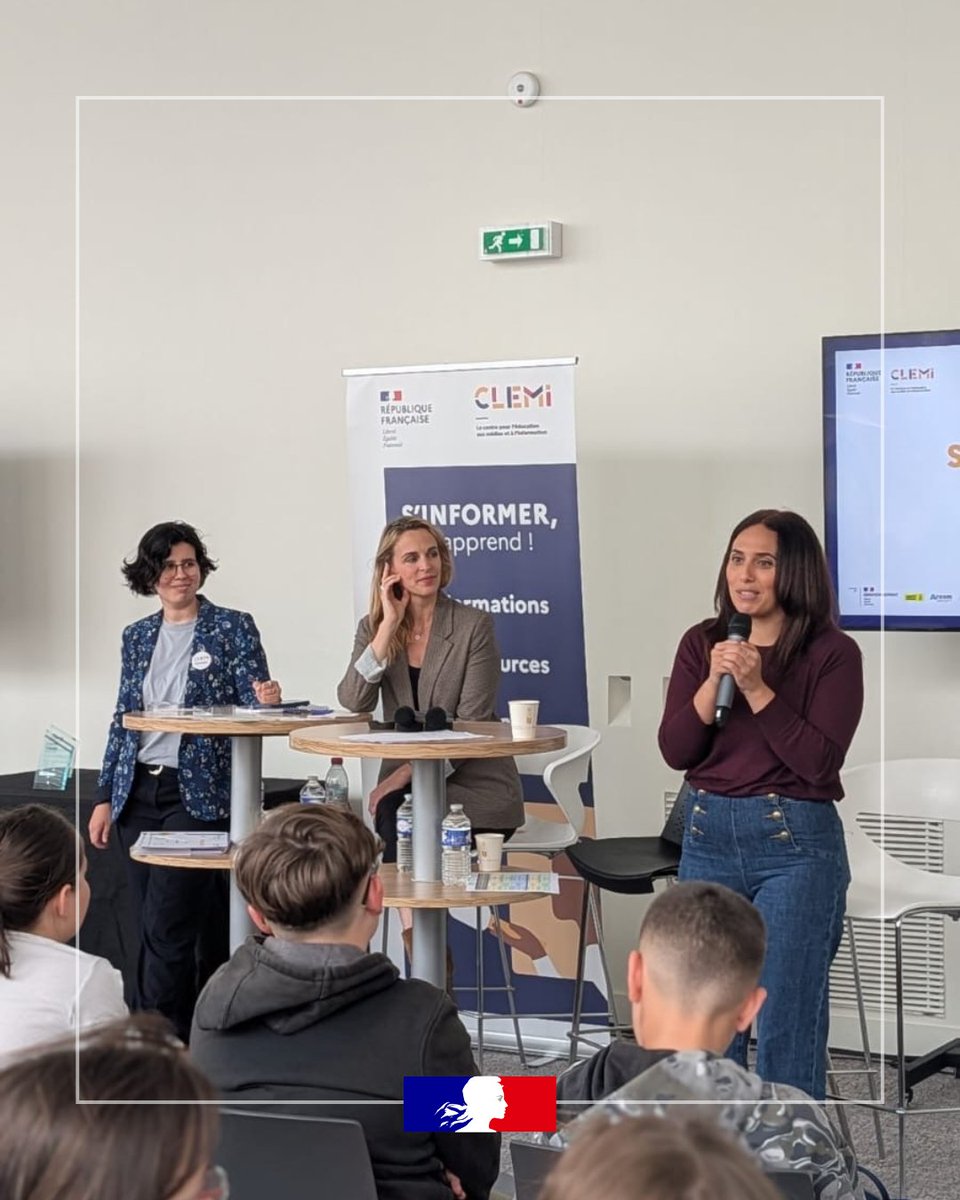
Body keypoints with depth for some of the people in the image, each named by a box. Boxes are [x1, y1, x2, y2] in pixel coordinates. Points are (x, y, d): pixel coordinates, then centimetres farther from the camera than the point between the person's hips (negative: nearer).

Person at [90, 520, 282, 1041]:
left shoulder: (233, 628, -1)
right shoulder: (137, 637, 12)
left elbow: (252, 707, -5)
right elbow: (123, 719, 16)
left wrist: (266, 699, -29)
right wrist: (106, 798, 12)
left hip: (198, 794, -6)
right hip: (138, 793, 6)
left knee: (166, 927, -11)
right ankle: (196, 1032, 17)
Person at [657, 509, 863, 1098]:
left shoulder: (833, 653, -7)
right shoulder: (702, 643, 6)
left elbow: (820, 761, -15)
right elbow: (675, 751, 0)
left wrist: (757, 687, -19)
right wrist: (713, 683, -14)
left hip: (796, 845, -5)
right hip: (708, 838, 5)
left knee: (787, 1025, 0)